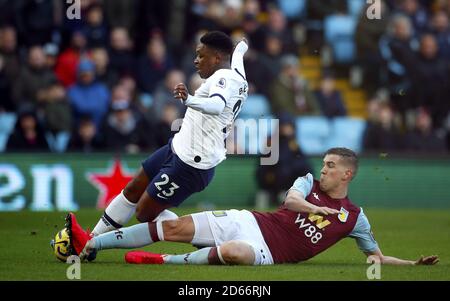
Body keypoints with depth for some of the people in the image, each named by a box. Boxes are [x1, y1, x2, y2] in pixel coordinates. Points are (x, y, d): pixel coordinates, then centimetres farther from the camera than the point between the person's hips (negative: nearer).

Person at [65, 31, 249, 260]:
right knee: (132, 191, 18)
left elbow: (217, 105, -45)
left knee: (144, 213, -2)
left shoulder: (224, 79, -22)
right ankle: (91, 241, 29)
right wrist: (241, 47, 58)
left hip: (190, 164, -10)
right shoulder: (238, 76, 8)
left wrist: (189, 100, -63)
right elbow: (237, 55, 35)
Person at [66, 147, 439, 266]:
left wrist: (414, 263, -2)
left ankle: (165, 262, -25)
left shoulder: (355, 218, 7)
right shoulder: (310, 182, 12)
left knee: (235, 252, -41)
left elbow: (377, 256, 12)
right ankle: (91, 244, -6)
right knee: (176, 226, -10)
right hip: (249, 222, 3)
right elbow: (290, 199, -8)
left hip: (268, 250, -3)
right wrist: (315, 207, -26)